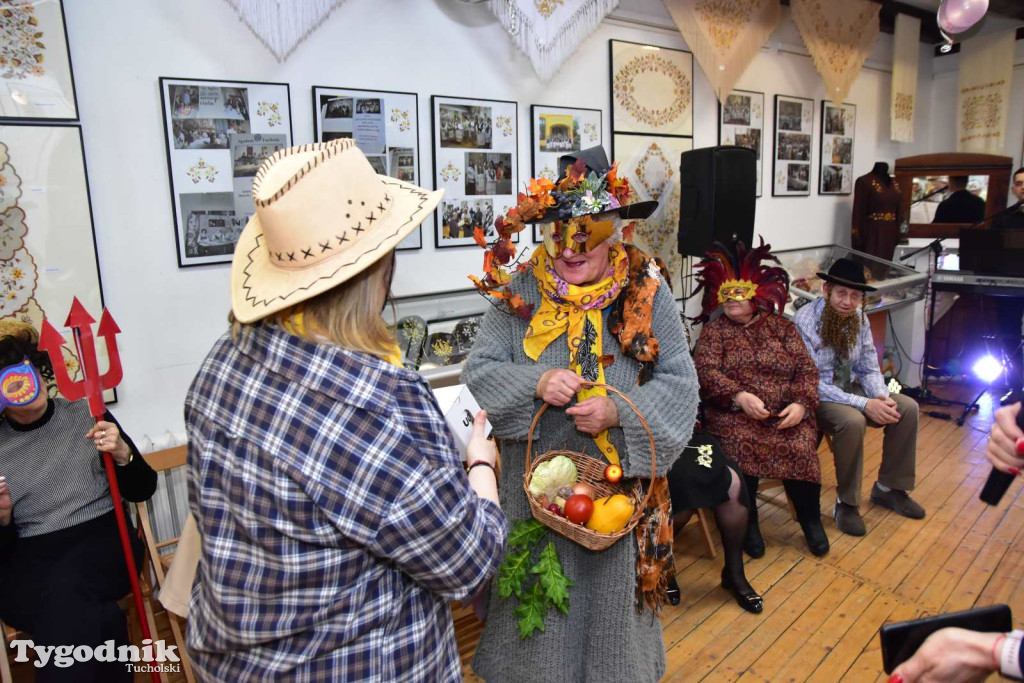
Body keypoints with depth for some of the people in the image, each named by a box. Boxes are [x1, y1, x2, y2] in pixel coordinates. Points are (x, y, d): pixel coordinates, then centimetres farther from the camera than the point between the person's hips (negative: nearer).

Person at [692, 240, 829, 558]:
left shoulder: (782, 327, 13)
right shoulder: (714, 330, 7)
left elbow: (806, 369, 6)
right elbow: (706, 371, -8)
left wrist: (801, 403, -14)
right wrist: (740, 396, -25)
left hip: (785, 412, 2)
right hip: (733, 412, -1)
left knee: (800, 447, -24)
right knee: (742, 443, -31)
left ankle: (810, 519, 2)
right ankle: (748, 521, -9)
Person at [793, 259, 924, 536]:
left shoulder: (859, 318, -1)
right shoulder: (804, 322, -22)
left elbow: (869, 368, 5)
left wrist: (881, 397, -18)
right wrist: (864, 404, -28)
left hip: (848, 388, 7)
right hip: (815, 398, -7)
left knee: (907, 407, -7)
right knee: (852, 421, -34)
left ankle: (888, 488, 10)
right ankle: (846, 503, -13)